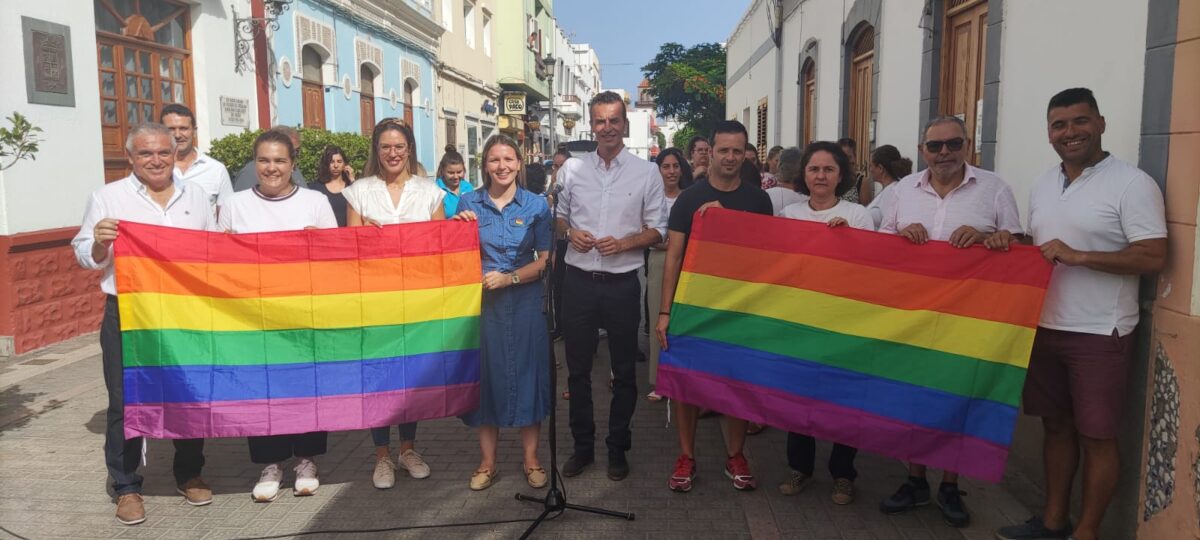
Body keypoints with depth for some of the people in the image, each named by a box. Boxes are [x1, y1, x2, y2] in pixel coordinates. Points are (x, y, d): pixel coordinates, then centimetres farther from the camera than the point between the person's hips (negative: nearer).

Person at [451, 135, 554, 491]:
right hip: (480, 301, 1)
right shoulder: (468, 203, 5)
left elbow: (545, 260, -1)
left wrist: (509, 278, -13)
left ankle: (531, 459, 19)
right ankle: (487, 461, 19)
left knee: (527, 371, 4)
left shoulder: (536, 205, 2)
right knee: (485, 372, 5)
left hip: (524, 301, -1)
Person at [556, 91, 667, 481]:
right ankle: (582, 446, 25)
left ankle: (617, 449, 25)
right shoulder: (572, 169, 5)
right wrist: (570, 234, -8)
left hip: (623, 284, -1)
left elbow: (657, 230, 2)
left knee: (624, 372, 9)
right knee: (578, 369, 9)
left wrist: (624, 243, -15)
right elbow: (558, 218, 14)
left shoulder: (647, 172, 0)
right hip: (580, 281, 2)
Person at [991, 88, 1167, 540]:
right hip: (1045, 328, 6)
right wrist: (1010, 244, 0)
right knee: (1056, 426, 15)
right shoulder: (1043, 185, 11)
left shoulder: (1131, 183, -10)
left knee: (1096, 436, 4)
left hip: (1099, 334, -6)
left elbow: (1153, 258, -16)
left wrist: (1078, 255, -21)